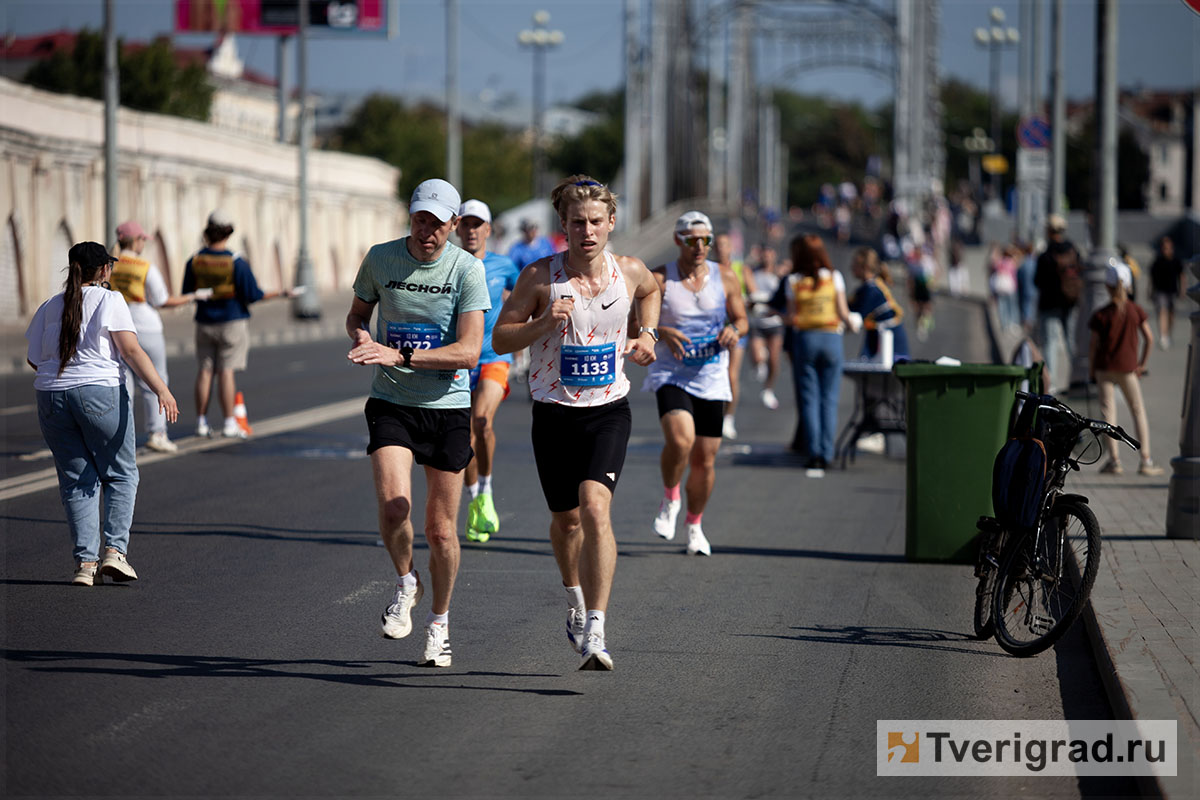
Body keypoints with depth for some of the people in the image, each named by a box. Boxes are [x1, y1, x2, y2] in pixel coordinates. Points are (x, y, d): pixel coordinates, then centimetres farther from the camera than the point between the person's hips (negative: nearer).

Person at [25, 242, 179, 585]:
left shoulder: (49, 307, 11)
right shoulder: (109, 300, -2)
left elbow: (33, 359, 14)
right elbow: (131, 351, -11)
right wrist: (162, 389, -14)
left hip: (51, 398, 4)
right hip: (100, 393, -4)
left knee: (77, 481, 8)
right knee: (121, 474, 9)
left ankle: (85, 561, 1)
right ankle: (115, 550, -4)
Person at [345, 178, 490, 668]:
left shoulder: (467, 269, -8)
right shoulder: (379, 259, -1)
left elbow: (468, 352, -15)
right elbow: (357, 314, 17)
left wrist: (400, 356, -25)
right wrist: (361, 337, -7)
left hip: (448, 407, -1)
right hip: (391, 403, 1)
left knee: (441, 530, 4)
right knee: (394, 503, -22)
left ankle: (439, 623, 28)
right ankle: (406, 583, 8)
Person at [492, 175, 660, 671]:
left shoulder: (629, 272, -3)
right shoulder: (540, 276, -10)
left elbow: (650, 290, 23)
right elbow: (500, 338, -5)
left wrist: (646, 334, 9)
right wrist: (544, 323, -22)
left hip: (609, 410, -1)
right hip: (554, 411, 1)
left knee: (595, 509, -21)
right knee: (566, 519, 14)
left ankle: (594, 632, -24)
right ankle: (576, 599, 45)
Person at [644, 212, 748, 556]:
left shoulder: (725, 278, 4)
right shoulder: (659, 279, -3)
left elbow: (742, 319, 13)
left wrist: (734, 329, -11)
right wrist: (662, 333, -23)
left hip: (711, 380, 3)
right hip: (670, 376, -3)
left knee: (704, 460, 6)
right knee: (680, 439, -28)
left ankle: (694, 525, 29)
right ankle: (669, 499, 1)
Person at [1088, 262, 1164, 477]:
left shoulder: (1101, 315, -9)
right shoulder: (1136, 310, -4)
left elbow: (1094, 345, -6)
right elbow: (1149, 338, -3)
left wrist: (1091, 370, 5)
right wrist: (1142, 363, 8)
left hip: (1104, 367, -2)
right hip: (1128, 367, 2)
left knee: (1108, 410, 3)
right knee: (1138, 410, 9)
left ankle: (1114, 460, -1)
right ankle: (1146, 461, 5)